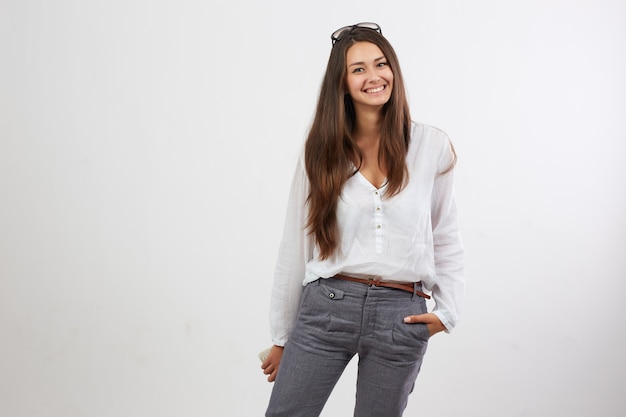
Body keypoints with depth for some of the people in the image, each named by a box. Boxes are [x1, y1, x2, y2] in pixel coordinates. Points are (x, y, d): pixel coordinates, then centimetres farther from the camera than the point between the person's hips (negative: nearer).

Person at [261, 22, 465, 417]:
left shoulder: (432, 146, 1)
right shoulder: (321, 152, 3)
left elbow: (446, 238, 10)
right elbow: (295, 247, 6)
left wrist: (447, 310, 0)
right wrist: (282, 337, 9)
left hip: (402, 315, 0)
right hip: (327, 305, 1)